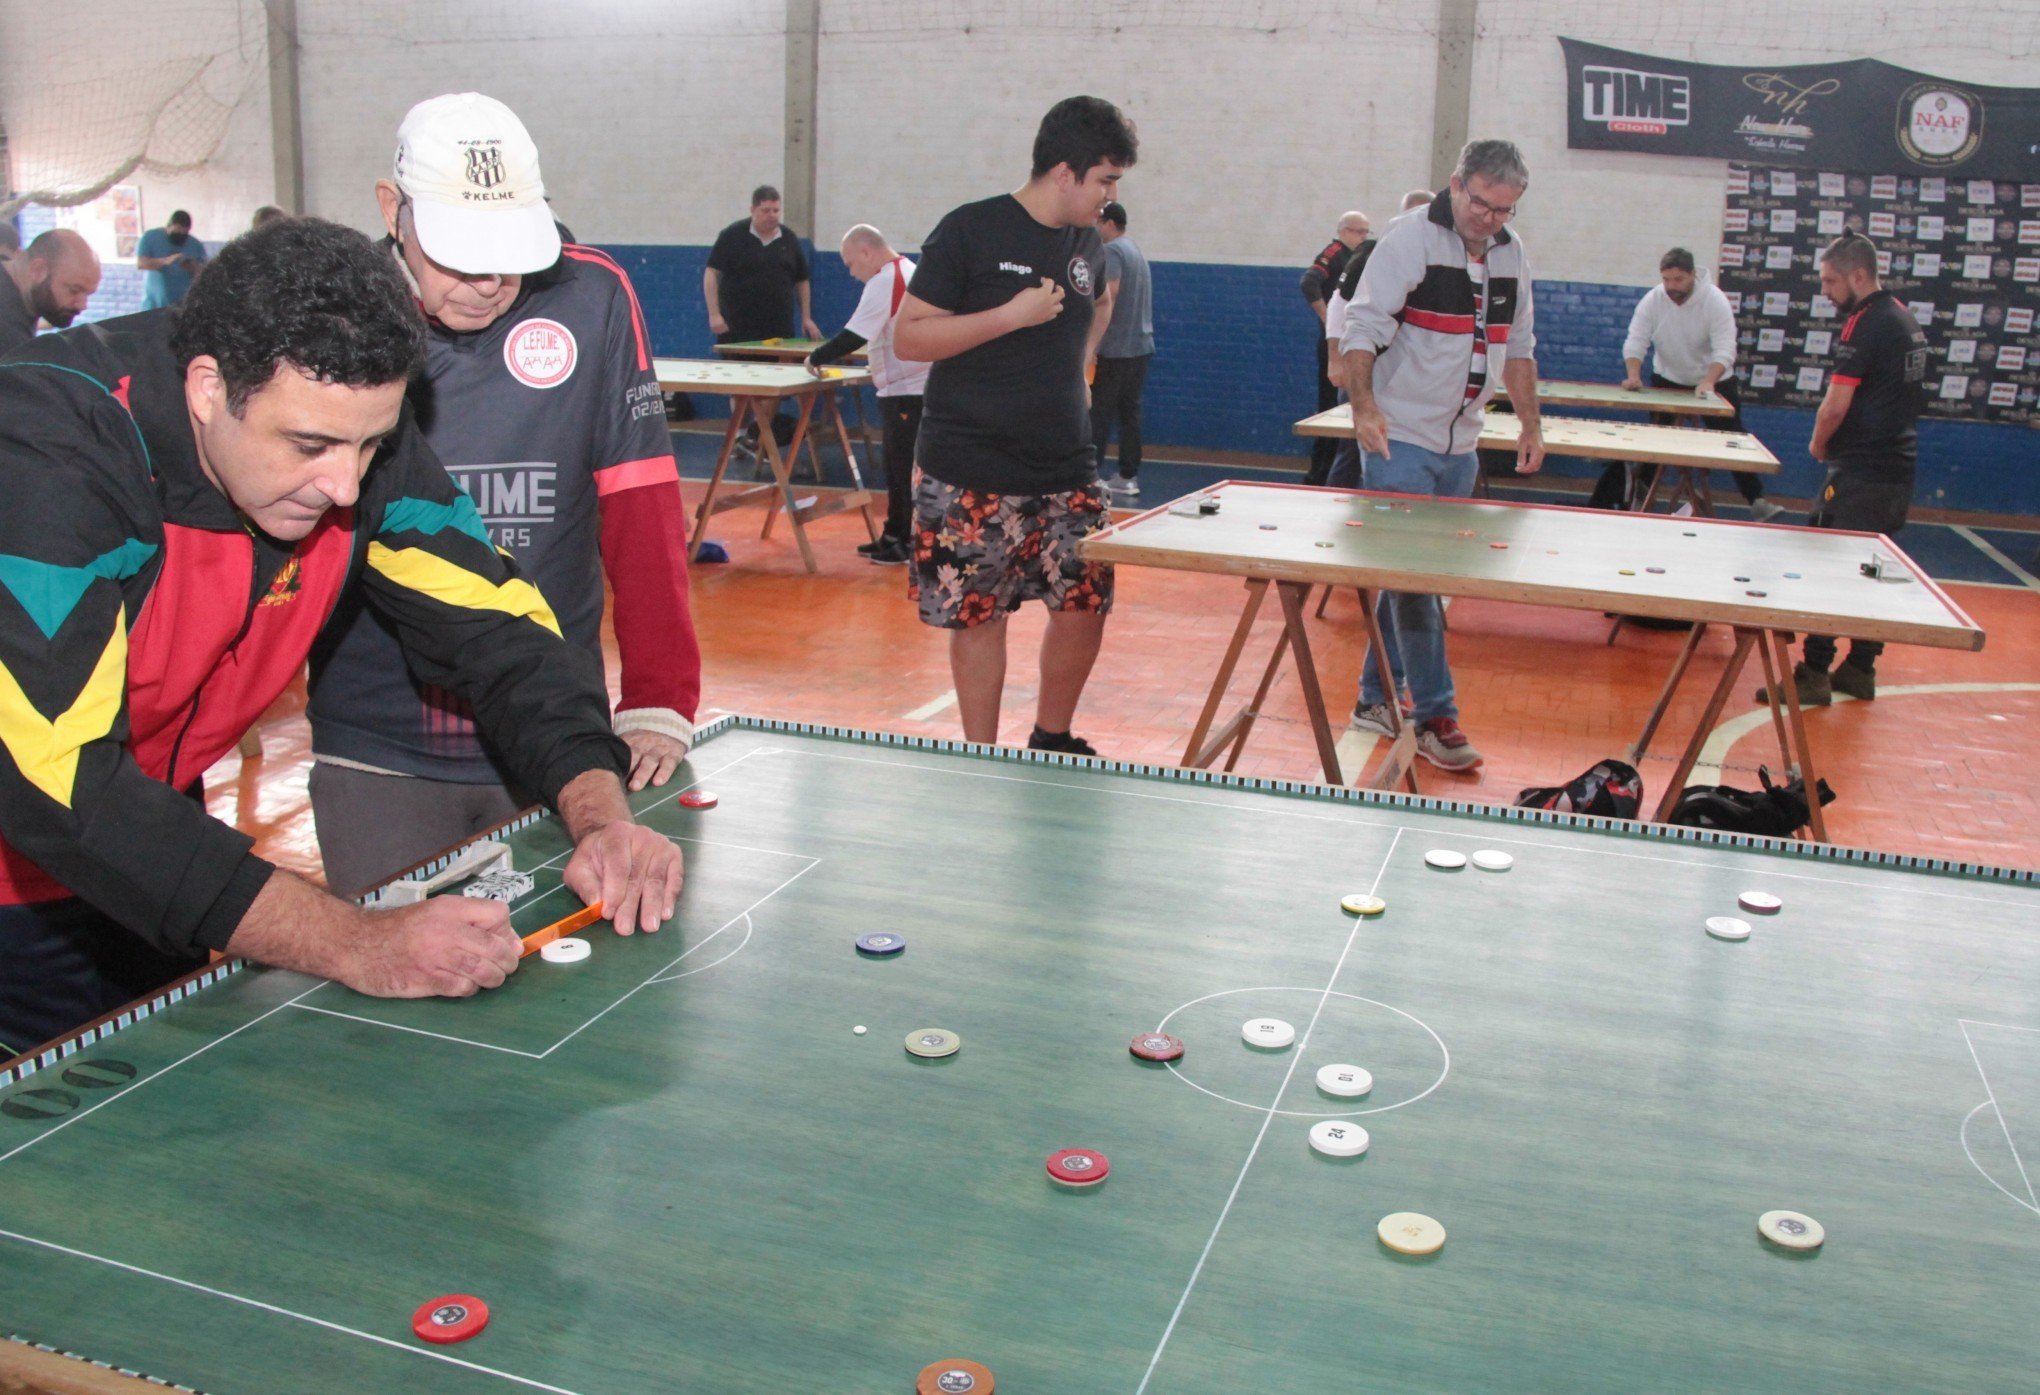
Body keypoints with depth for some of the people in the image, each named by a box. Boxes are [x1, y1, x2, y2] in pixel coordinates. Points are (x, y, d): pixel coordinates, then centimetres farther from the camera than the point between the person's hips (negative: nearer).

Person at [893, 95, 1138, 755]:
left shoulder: (1088, 243, 11)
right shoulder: (970, 231, -8)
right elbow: (908, 337, -10)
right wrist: (1011, 315, -17)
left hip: (1067, 470, 6)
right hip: (973, 475, -5)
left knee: (1086, 603, 4)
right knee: (978, 615, 2)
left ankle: (1051, 740, 25)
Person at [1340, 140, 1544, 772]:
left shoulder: (1512, 252, 12)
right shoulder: (1411, 238, -10)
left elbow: (1519, 346, 21)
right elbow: (1362, 328, -15)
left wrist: (1530, 423, 17)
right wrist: (1365, 407, -26)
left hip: (1460, 443, 7)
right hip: (1400, 438, -7)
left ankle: (1375, 698, 21)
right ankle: (1435, 715, 1)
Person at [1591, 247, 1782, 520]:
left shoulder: (1714, 300, -21)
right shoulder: (1652, 300, -14)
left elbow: (1724, 349, -27)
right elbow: (1635, 342, -16)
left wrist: (1708, 382, -44)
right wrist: (1633, 375, -35)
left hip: (1714, 382, -2)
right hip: (1667, 381, 2)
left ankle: (1756, 500, -1)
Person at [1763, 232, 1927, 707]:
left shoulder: (1866, 324, -16)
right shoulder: (1906, 320, 14)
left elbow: (1836, 404, -19)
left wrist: (1818, 444, -1)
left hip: (1860, 472, -10)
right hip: (1898, 468, 10)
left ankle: (1814, 674, -4)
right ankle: (1860, 669, 21)